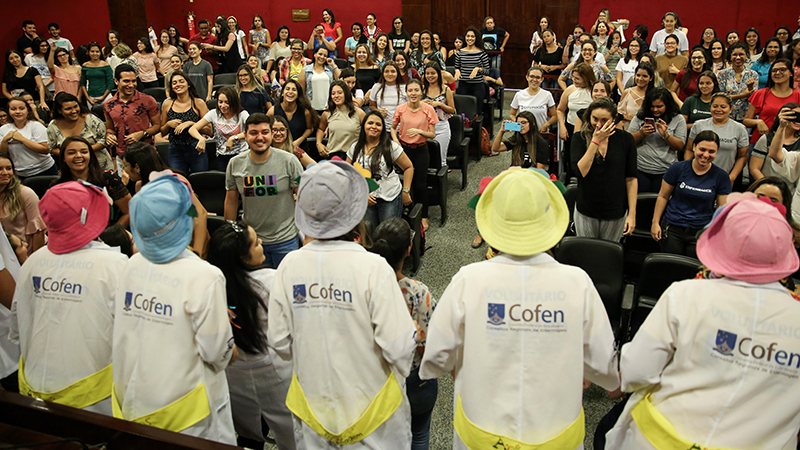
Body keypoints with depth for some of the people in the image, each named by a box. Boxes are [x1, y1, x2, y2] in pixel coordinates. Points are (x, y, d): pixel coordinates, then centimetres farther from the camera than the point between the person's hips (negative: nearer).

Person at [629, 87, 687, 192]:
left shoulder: (678, 119, 1)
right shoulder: (640, 117, 4)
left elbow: (680, 146, -3)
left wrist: (665, 134, -17)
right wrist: (641, 133, -14)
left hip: (665, 171, -1)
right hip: (641, 169, 1)